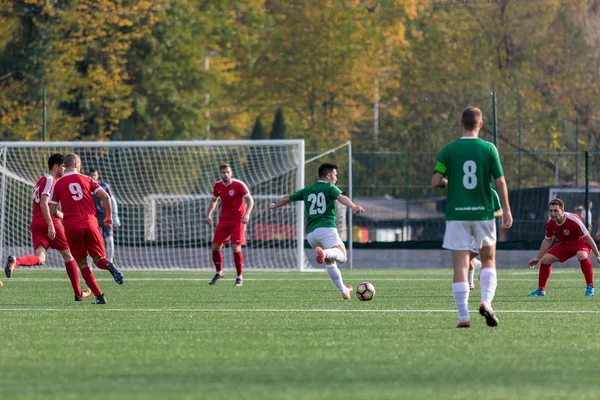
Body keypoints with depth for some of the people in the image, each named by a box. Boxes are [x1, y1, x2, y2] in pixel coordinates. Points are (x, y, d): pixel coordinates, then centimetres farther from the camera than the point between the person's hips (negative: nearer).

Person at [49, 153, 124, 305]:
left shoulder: (58, 184, 5)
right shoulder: (86, 180, 7)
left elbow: (52, 211, 4)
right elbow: (105, 196, -1)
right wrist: (109, 216, 13)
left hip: (72, 227, -1)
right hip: (90, 223, 1)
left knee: (82, 263, 8)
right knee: (98, 258, 10)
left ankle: (99, 296, -2)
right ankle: (109, 265, -28)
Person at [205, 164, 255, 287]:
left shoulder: (239, 185, -13)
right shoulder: (218, 186, 3)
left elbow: (250, 200, -13)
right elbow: (214, 200, 19)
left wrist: (247, 214, -29)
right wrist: (209, 214, 6)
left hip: (237, 221, -5)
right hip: (224, 220, 5)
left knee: (236, 248, -13)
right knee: (215, 247, 2)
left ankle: (240, 277, 1)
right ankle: (219, 272, 24)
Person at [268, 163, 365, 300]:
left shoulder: (307, 190, 22)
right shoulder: (329, 187, 7)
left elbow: (287, 198, 33)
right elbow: (341, 197, -15)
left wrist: (274, 205, 52)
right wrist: (353, 206, -33)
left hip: (310, 233, 6)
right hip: (326, 228, -6)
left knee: (330, 262, 21)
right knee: (342, 256, -24)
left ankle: (343, 291, 21)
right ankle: (324, 253, -53)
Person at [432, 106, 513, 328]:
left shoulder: (449, 150, -2)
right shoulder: (488, 149, -2)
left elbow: (435, 181, -5)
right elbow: (500, 181, -3)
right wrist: (506, 210, 6)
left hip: (456, 214, 0)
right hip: (483, 212, 0)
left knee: (460, 266, 0)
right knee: (488, 261, 17)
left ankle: (463, 316, -6)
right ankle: (486, 302, -5)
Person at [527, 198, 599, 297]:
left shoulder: (574, 220, -32)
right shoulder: (550, 223, -15)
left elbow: (587, 237, -23)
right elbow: (547, 241, 4)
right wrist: (537, 258, 4)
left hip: (581, 242, -6)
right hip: (565, 244, 6)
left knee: (582, 255, -39)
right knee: (546, 259, -8)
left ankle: (590, 287, -25)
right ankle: (541, 290, 10)